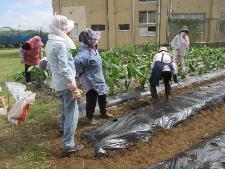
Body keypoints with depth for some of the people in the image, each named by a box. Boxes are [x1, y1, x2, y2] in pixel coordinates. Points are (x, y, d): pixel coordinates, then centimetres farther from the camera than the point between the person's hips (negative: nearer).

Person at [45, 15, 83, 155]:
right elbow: (64, 69, -26)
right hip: (66, 83, -10)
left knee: (65, 106, 31)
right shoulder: (61, 44, -22)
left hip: (57, 83, 10)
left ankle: (63, 127, 53)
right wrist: (74, 87, -21)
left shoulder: (50, 43, 8)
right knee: (72, 113, -2)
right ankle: (68, 145, 4)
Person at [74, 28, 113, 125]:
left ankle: (103, 113, 44)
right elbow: (76, 62, -43)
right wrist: (81, 73, -27)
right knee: (91, 100, 6)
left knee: (102, 96, 22)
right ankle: (90, 117, 29)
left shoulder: (93, 48, 0)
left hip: (99, 79, 9)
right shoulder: (84, 52, -29)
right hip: (90, 81, -9)